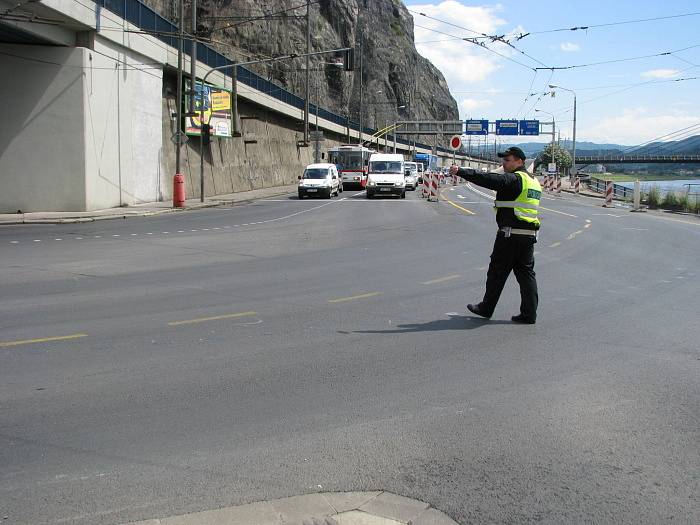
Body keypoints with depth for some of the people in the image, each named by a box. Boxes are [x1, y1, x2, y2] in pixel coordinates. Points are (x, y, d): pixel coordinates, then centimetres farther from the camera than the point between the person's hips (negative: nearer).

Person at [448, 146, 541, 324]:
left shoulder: (514, 179, -12)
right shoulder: (534, 181, 17)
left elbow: (488, 179, -22)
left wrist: (461, 172, -24)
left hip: (510, 234, -8)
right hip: (529, 234, 8)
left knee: (497, 271, 4)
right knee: (526, 273, 9)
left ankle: (486, 308, 16)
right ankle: (529, 314, 8)